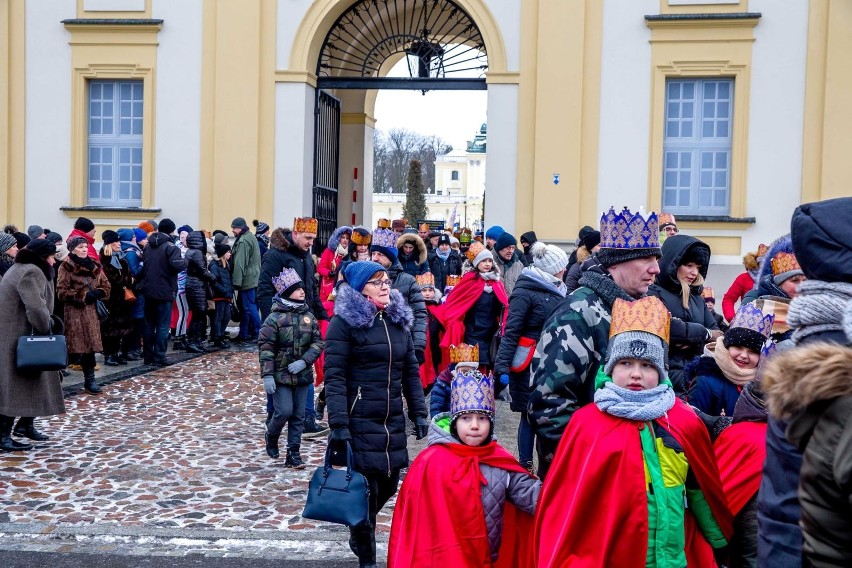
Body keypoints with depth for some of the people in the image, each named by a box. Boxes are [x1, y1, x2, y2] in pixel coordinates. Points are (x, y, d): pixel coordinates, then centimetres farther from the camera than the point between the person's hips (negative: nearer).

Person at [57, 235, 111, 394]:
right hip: (74, 312, -5)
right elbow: (62, 291, -9)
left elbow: (105, 286, 15)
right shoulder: (66, 267, -2)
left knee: (90, 344, 3)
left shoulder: (94, 266, 14)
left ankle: (89, 379, 9)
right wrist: (83, 296, -14)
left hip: (91, 311, 5)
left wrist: (96, 294, -6)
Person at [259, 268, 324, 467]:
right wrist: (267, 375, -15)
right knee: (284, 411, -9)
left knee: (298, 415, 6)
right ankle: (271, 436, 22)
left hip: (302, 375, 4)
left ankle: (293, 454, 16)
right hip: (281, 375, -4)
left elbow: (318, 342, 3)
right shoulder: (274, 318, -9)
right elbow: (265, 347, -10)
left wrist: (304, 362, -12)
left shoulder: (309, 316, 4)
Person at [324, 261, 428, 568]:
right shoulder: (345, 321, -8)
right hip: (359, 421, -6)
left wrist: (419, 413, 9)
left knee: (388, 484, 11)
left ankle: (359, 533, 38)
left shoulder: (399, 320, 12)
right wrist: (338, 424, -19)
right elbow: (334, 376, -12)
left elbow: (411, 372, 15)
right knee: (364, 488, -1)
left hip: (393, 421, 6)